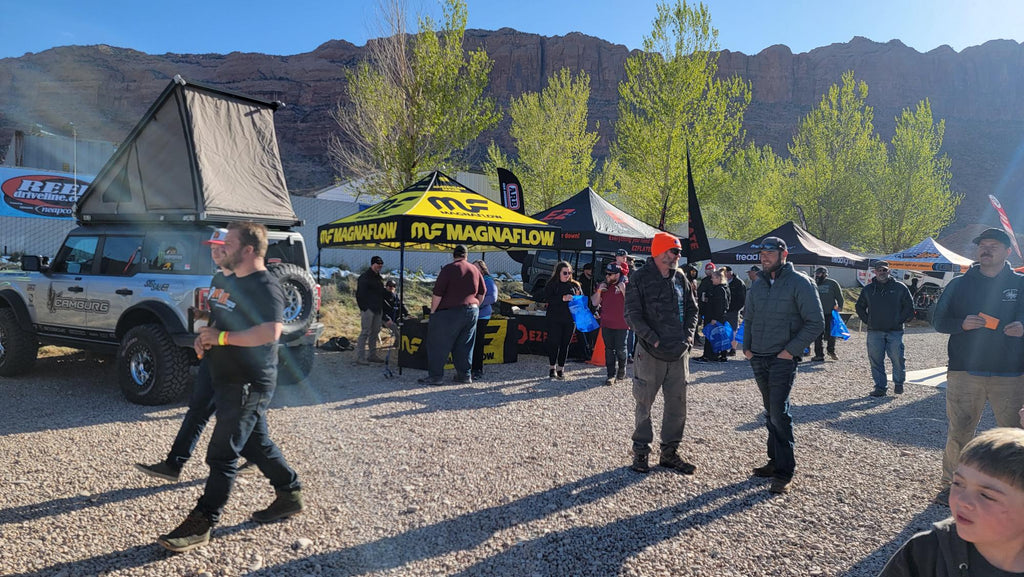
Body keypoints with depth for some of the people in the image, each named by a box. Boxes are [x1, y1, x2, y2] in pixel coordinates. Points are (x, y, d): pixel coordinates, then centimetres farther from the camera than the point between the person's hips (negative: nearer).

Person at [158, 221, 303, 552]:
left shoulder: (265, 287, -18)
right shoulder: (236, 282, 14)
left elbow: (270, 332, -30)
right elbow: (218, 317, 26)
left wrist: (221, 337, -23)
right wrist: (204, 336, 4)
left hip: (248, 385, -10)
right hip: (230, 381, 10)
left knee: (222, 454, -5)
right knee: (256, 444, 18)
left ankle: (201, 525, 4)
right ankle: (290, 496, 30)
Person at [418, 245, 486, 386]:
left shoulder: (449, 268, -8)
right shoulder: (475, 269, 10)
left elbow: (438, 293, -12)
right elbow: (482, 292, 16)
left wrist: (432, 311, -4)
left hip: (450, 312, -6)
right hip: (472, 311, 6)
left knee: (438, 344, 0)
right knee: (464, 345, 13)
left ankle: (436, 376, -1)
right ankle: (465, 374, 15)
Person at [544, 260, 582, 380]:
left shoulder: (575, 285, 10)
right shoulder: (552, 284, 1)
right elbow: (547, 299, -12)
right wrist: (563, 298, -21)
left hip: (570, 319, 2)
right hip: (554, 319, -2)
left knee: (565, 344, 5)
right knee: (554, 342, -1)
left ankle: (561, 368, 14)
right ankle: (552, 367, 15)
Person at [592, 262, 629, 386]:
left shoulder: (625, 286, -6)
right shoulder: (602, 286, 8)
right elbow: (595, 303, 8)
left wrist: (623, 290, -21)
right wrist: (598, 291, -7)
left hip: (621, 324, -4)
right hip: (606, 324, 4)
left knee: (620, 350, 5)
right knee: (609, 349, 4)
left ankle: (622, 369, 30)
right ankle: (611, 375, 8)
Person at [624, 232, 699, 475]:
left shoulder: (680, 278, 9)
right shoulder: (640, 278, -8)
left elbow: (692, 308, 16)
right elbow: (633, 315, -11)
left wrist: (687, 335, 1)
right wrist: (654, 340, -17)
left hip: (679, 353, 5)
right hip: (650, 352, -5)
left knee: (677, 403, 9)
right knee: (644, 403, 5)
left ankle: (670, 452, 23)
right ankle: (641, 452, 18)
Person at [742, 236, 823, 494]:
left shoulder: (800, 283, -9)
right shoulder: (757, 285, 11)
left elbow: (815, 322, -10)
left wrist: (792, 350, -15)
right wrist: (747, 346, 8)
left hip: (783, 359, -6)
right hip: (758, 358, 6)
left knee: (779, 412, -10)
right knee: (771, 411, 14)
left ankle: (785, 472, -2)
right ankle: (776, 461, 25)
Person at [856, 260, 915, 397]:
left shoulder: (899, 287, 5)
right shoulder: (868, 289, 11)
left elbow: (909, 306, 7)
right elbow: (860, 307, 20)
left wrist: (900, 320, -2)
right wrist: (868, 321, 8)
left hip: (895, 331, -2)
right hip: (874, 332, 2)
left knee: (897, 358, -5)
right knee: (875, 360, 1)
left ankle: (899, 383, 17)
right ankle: (880, 387, 9)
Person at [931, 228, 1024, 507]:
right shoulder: (959, 284, 7)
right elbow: (938, 320, 7)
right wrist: (962, 324, -14)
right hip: (965, 372, 0)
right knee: (958, 431, 2)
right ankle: (951, 484, 14)